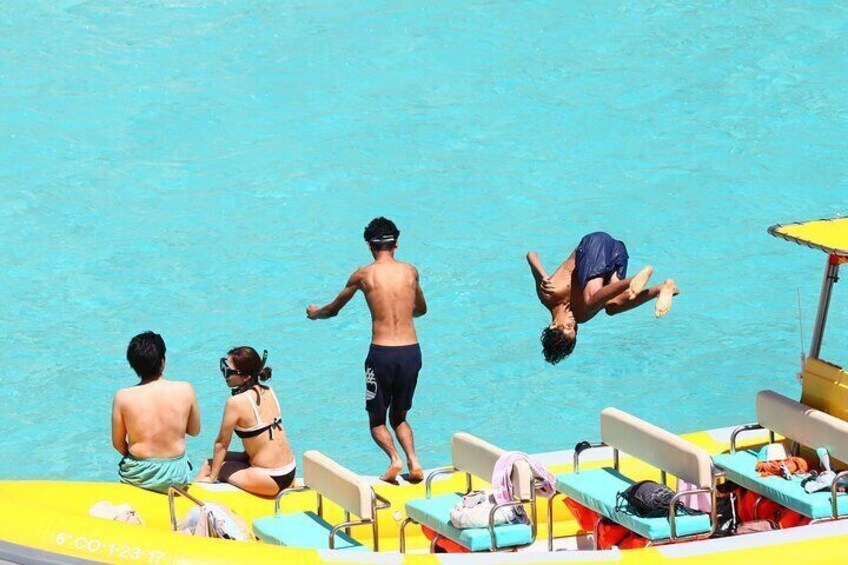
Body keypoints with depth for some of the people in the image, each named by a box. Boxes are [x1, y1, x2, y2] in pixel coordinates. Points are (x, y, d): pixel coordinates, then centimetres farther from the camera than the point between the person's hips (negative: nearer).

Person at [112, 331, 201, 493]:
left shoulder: (123, 397, -14)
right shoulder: (185, 390, -12)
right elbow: (194, 431, 3)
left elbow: (118, 443, -3)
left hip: (138, 476, -1)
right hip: (176, 476, 1)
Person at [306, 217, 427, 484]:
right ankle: (413, 460, -2)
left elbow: (333, 309, 16)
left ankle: (394, 458, -12)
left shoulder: (364, 275, 1)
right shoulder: (410, 272, 8)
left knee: (377, 419, 14)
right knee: (399, 416, 21)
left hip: (381, 352, -3)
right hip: (411, 351, 3)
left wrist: (315, 313, 38)